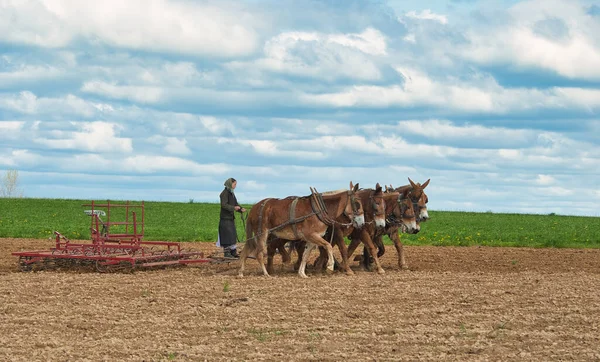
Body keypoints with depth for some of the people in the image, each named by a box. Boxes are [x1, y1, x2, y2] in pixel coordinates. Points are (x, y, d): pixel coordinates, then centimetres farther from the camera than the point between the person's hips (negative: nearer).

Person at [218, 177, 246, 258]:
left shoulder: (231, 193, 14)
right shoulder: (225, 193, -13)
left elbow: (235, 203, 16)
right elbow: (224, 205, -22)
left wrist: (241, 209, -2)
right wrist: (233, 208, -33)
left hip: (231, 218, 9)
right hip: (225, 218, -9)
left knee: (233, 235, 13)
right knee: (227, 235, -6)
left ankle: (233, 252, 19)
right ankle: (226, 252, -1)